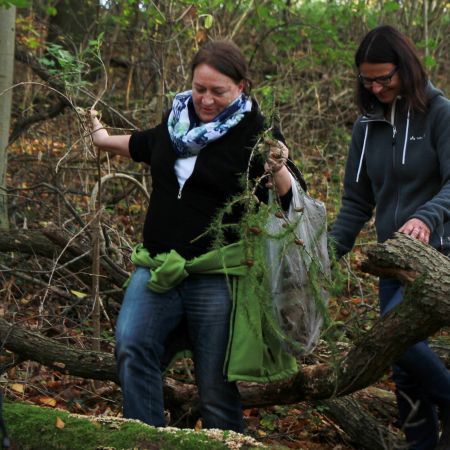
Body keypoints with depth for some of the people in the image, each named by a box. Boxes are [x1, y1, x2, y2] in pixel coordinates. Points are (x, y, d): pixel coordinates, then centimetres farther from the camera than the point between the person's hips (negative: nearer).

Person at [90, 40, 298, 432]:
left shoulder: (255, 133, -6)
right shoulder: (179, 117, 11)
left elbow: (290, 201, -10)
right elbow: (145, 145, 34)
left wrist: (277, 170, -29)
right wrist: (103, 139, 48)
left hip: (217, 278, -5)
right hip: (159, 266, 5)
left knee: (215, 385, 0)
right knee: (132, 349, -15)